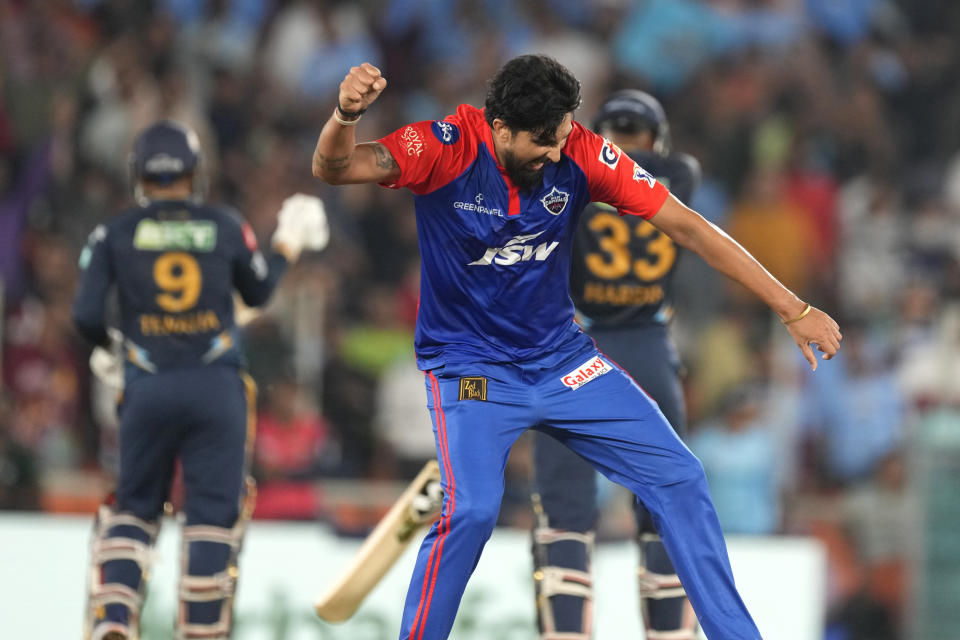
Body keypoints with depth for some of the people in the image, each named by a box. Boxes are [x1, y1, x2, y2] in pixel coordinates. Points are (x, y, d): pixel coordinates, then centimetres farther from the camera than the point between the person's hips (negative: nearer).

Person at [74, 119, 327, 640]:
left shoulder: (115, 233, 2)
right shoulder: (225, 227, 4)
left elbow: (86, 314, -5)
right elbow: (259, 293, 17)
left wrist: (104, 346, 16)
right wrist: (288, 245, 32)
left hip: (147, 389, 1)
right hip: (216, 387, -1)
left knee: (134, 506, 14)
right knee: (213, 514, 4)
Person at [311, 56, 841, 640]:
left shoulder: (580, 154, -14)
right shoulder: (448, 148, -21)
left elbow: (686, 226, -10)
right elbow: (333, 169, -32)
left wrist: (793, 310, -11)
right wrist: (347, 115, -56)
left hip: (560, 354, 4)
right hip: (469, 365, -4)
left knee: (678, 476, 0)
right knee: (472, 509, -26)